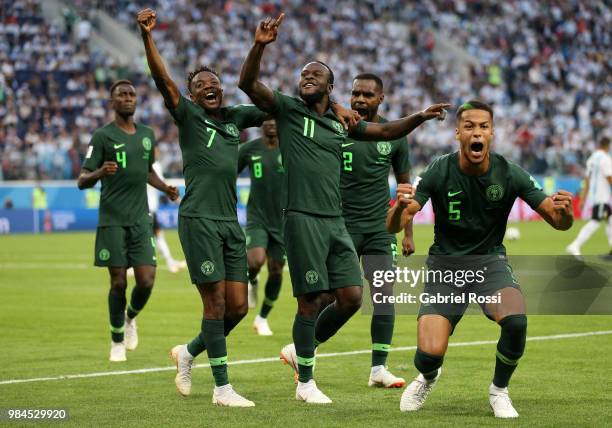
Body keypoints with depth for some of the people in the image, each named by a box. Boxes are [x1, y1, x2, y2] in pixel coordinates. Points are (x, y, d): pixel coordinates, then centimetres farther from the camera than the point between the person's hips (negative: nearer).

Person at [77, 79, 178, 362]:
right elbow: (82, 180, -7)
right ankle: (117, 341, 16)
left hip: (140, 220, 4)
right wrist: (100, 173, -29)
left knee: (146, 281, -5)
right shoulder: (103, 136, -5)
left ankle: (131, 317, 26)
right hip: (112, 220, -4)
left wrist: (165, 188, 10)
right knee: (118, 283, -3)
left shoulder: (147, 134, 12)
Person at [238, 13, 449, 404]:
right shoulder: (287, 109, 3)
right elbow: (248, 83, -10)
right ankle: (305, 383, 6)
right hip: (302, 218, -6)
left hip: (336, 221, 6)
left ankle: (301, 350, 24)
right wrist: (260, 46, -26)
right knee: (311, 300, -6)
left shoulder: (340, 122, 17)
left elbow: (385, 131, 25)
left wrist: (419, 118, 10)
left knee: (351, 297, 2)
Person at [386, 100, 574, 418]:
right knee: (430, 353, -18)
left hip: (490, 262, 1)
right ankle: (427, 378, 24)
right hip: (445, 265, 0)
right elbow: (392, 227, -19)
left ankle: (499, 390, 0)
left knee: (516, 320, -31)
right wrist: (400, 207, -43)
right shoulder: (439, 172, -15)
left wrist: (564, 211, -34)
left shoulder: (510, 174, -12)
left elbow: (559, 223, -9)